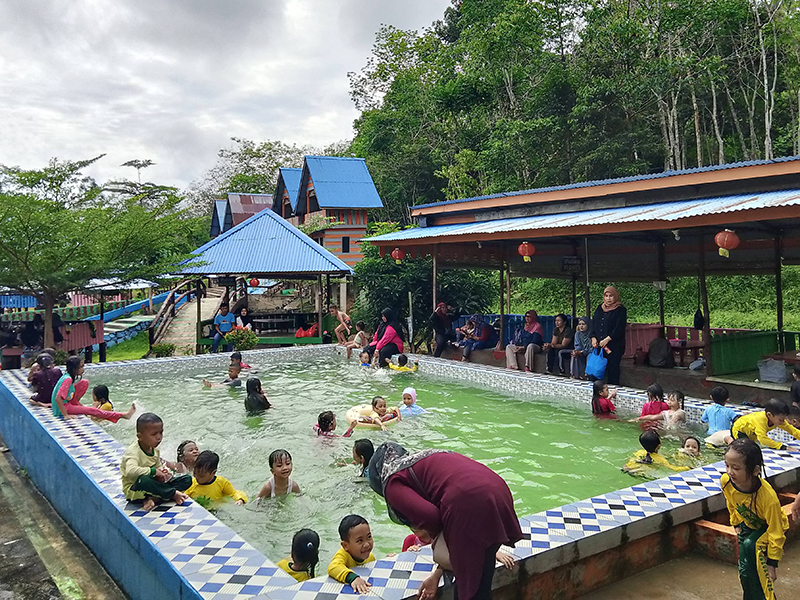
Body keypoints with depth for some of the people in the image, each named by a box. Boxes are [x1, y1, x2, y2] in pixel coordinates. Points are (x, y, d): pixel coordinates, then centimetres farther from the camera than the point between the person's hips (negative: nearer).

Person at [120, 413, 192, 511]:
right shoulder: (133, 452, -21)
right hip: (134, 491, -8)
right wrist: (153, 471, -30)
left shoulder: (155, 450, 5)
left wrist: (162, 472, -5)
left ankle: (154, 498, -25)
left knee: (187, 479, -4)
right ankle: (173, 494, -21)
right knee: (143, 480, -44)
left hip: (152, 486, 8)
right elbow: (130, 472, -40)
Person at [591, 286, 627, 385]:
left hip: (614, 346, -5)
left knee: (612, 369, -3)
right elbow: (593, 323, 15)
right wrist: (593, 338, 1)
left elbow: (620, 328, -11)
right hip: (598, 345, 5)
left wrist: (607, 339, -16)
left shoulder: (621, 310, -2)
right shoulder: (600, 308, 15)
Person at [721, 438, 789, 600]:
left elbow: (776, 533, -26)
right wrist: (737, 525, 12)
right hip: (748, 525, 5)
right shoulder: (725, 481, -28)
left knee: (751, 546, -32)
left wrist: (772, 563, -18)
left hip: (768, 527, -5)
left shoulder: (768, 497, -41)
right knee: (745, 571, 4)